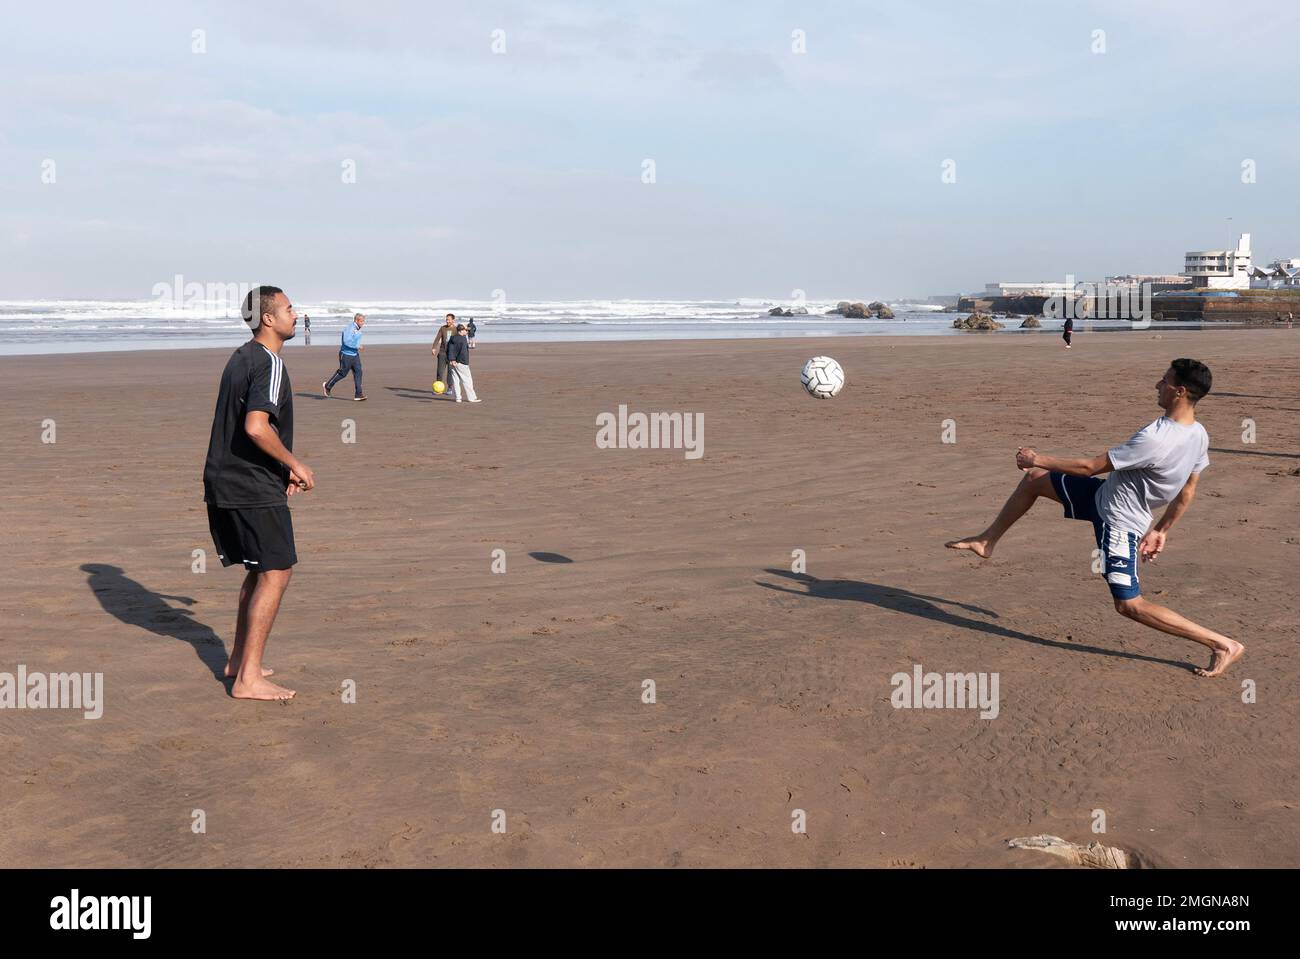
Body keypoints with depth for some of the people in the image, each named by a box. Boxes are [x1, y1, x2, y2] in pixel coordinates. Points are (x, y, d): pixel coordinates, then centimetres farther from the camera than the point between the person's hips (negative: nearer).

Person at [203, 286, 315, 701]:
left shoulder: (240, 357, 16)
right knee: (276, 572, -5)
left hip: (225, 482, 10)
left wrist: (282, 469, 23)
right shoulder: (269, 363, -15)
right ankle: (248, 679, -5)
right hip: (254, 489, -10)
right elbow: (256, 427, -27)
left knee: (260, 569, 20)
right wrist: (295, 464, -14)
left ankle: (239, 659, 27)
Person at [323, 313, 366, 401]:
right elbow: (347, 341, -31)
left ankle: (358, 395, -5)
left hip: (355, 355, 8)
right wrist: (358, 346, -28)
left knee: (358, 372, -3)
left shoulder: (358, 329, 9)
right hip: (346, 355, -8)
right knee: (342, 373, 4)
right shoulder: (349, 329, -20)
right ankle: (327, 385, 26)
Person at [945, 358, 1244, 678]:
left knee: (1129, 605, -4)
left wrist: (1039, 459, -12)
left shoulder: (1154, 439, -34)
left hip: (1117, 522, -10)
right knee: (1034, 479, 12)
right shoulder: (1198, 434, -7)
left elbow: (1090, 466, -25)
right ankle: (988, 541, 26)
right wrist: (1162, 530, 18)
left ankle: (1224, 644, 2)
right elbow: (1187, 492, 5)